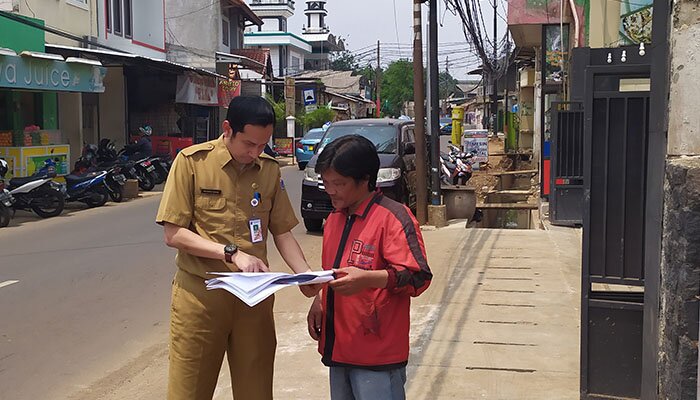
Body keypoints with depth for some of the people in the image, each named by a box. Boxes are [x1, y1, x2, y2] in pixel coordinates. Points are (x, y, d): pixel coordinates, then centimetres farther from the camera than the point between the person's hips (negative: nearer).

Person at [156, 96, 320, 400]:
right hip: (200, 294, -3)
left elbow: (282, 233, 9)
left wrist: (306, 274, -8)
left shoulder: (270, 170, 5)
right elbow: (173, 234, -10)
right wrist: (231, 253, -19)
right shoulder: (192, 161, -8)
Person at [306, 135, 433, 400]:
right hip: (338, 348, 8)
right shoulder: (334, 219, 15)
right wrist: (319, 302, 10)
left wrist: (367, 279, -31)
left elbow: (418, 277, -17)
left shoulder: (393, 217, -12)